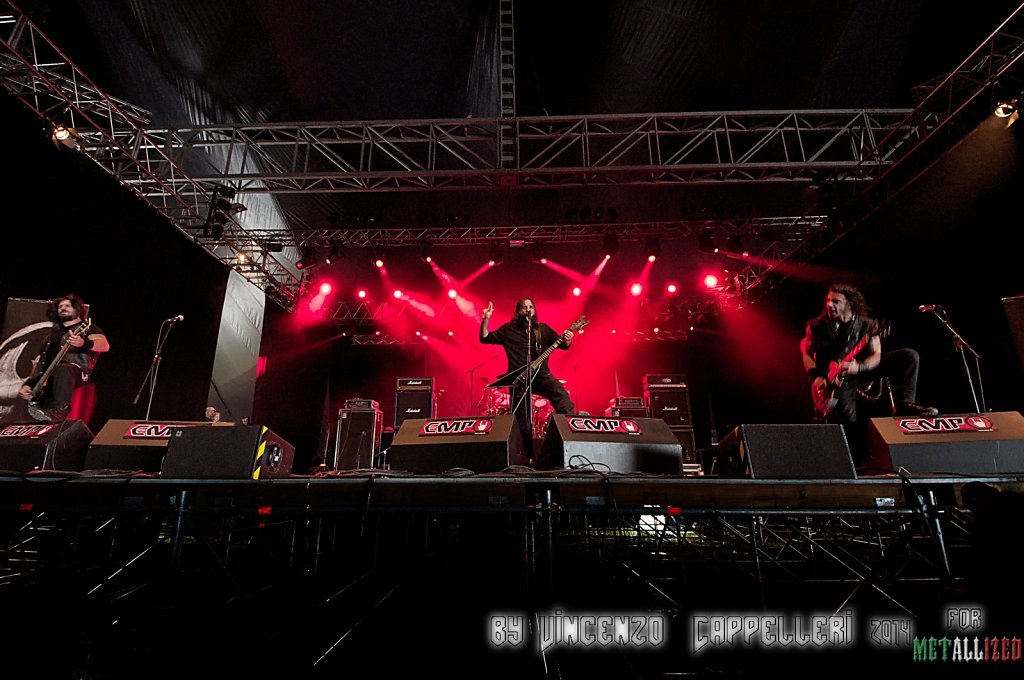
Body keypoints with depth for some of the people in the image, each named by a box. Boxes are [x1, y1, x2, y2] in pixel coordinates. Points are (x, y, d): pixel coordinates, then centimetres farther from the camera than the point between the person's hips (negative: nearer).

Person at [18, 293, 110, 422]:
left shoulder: (88, 327, 17)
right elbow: (41, 360, 24)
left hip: (79, 370, -6)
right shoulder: (53, 334, 33)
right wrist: (28, 383, 7)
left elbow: (105, 345, -5)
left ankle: (59, 409, -48)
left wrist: (84, 343, -27)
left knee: (62, 369, -40)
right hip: (49, 375, 6)